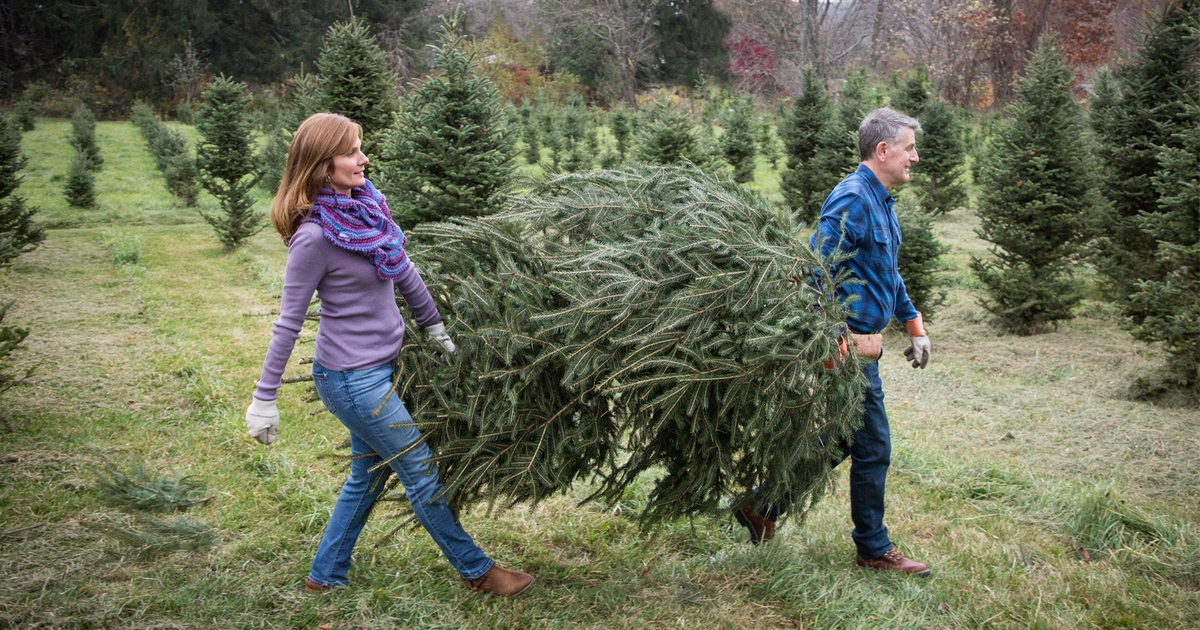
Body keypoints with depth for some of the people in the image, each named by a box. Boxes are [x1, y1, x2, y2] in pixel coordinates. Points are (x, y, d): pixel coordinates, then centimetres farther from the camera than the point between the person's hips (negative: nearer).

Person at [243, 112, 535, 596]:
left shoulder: (365, 202, 1)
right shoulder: (314, 236, -22)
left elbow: (402, 272, 14)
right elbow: (289, 321, -16)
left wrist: (435, 328, 21)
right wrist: (264, 398, -12)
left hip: (378, 366, 8)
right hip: (351, 379, -8)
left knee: (368, 475, 20)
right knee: (421, 473, 5)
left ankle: (325, 576, 35)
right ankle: (476, 570, 22)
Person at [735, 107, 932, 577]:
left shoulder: (880, 202, 16)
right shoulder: (852, 200, -18)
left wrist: (914, 325, 24)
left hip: (858, 346, 10)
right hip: (849, 345, -10)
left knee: (839, 443, 16)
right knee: (872, 449, 1)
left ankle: (764, 504, 23)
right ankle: (874, 549, 15)